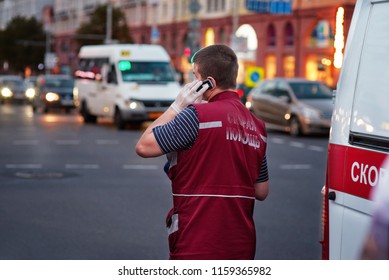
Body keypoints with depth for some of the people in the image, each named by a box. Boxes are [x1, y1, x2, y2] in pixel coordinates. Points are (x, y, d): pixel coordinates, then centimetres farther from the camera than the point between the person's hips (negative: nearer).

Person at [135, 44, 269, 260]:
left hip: (197, 249, -7)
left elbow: (143, 146, -9)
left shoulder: (198, 115, -14)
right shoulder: (257, 126, 9)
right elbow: (262, 191, 15)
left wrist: (176, 106, -5)